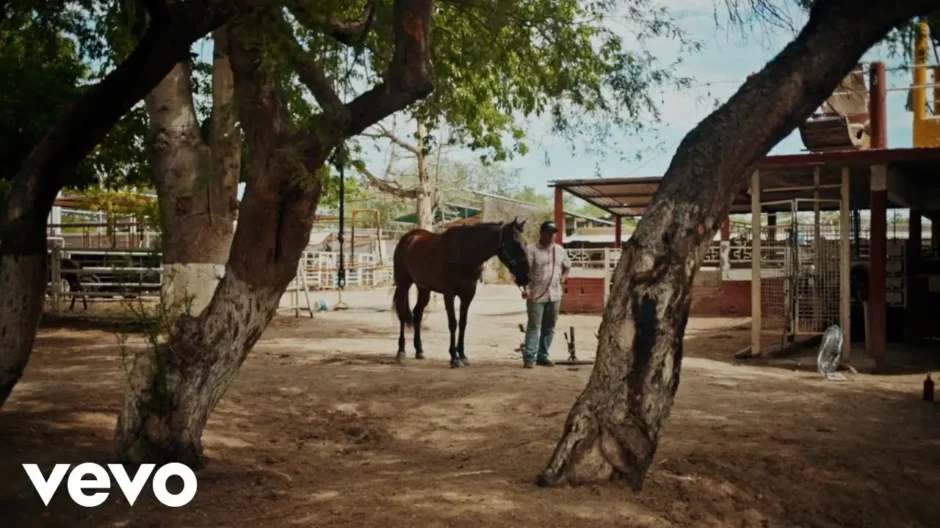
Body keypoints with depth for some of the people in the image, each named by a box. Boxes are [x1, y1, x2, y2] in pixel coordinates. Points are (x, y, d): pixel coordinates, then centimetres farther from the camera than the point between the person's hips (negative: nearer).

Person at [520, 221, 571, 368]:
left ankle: (542, 356, 19)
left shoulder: (559, 250, 10)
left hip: (554, 295, 5)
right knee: (534, 326, -7)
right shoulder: (531, 249, -7)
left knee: (549, 327, 10)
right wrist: (525, 288, -25)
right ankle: (529, 357, -5)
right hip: (536, 294, -5)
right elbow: (525, 270, -14)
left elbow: (567, 266, 25)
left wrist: (564, 276, 7)